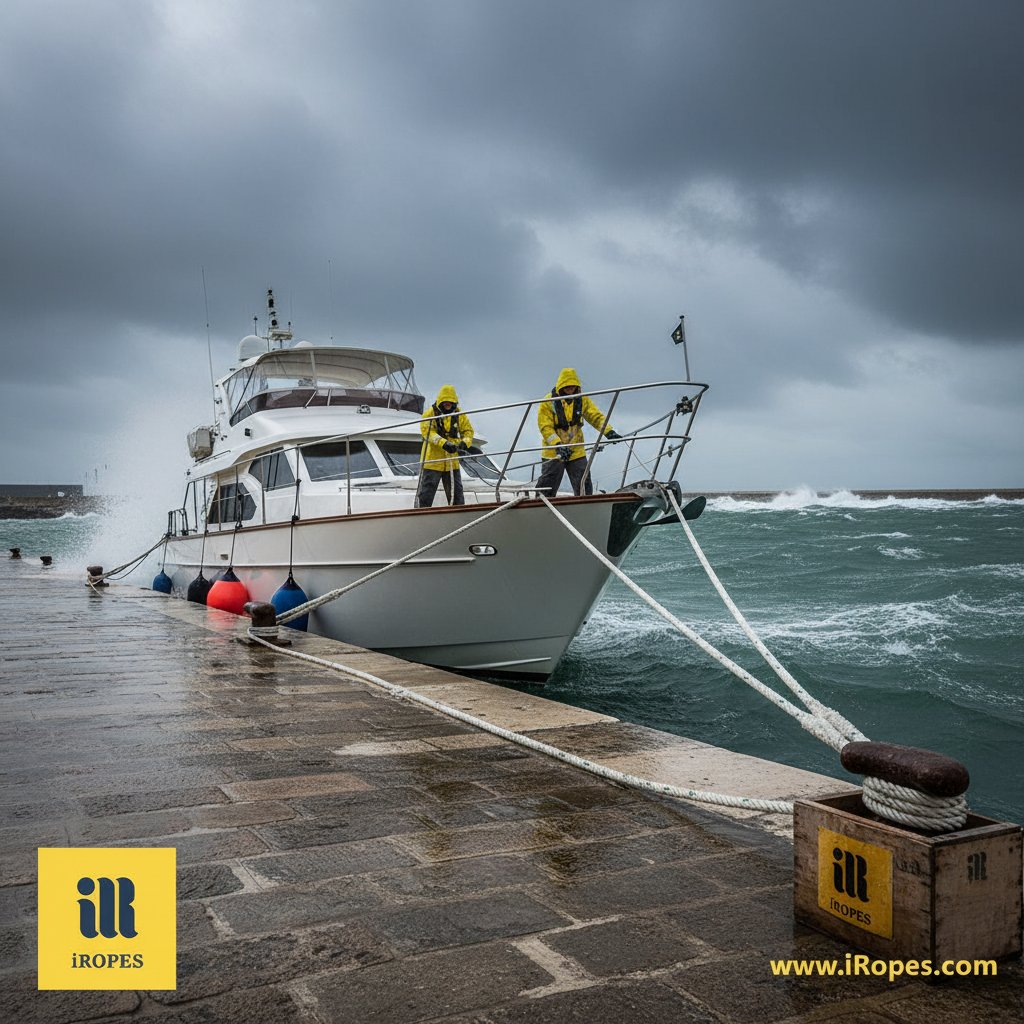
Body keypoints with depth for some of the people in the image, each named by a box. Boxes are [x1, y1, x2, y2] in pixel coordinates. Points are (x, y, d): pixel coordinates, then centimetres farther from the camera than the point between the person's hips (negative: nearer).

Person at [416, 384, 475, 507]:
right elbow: (426, 431, -16)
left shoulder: (459, 415, 8)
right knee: (426, 492, -1)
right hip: (432, 461, -4)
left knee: (456, 493, 9)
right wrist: (443, 443, -30)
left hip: (452, 462, 4)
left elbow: (468, 430, 10)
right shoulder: (430, 413, -5)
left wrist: (464, 443, -13)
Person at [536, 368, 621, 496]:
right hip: (554, 452, -3)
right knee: (547, 488, 0)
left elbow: (596, 416, 2)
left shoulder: (582, 399, 2)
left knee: (584, 486, 2)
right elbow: (545, 427, -14)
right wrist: (558, 445, -27)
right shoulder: (548, 402, -10)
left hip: (577, 452, 3)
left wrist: (608, 431, -16)